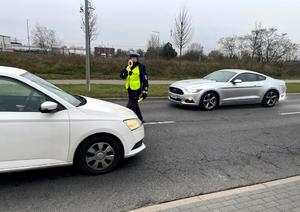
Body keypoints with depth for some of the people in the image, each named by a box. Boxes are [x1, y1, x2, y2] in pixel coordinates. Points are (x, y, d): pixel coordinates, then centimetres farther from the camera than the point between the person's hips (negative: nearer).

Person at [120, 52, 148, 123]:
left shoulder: (141, 67, -12)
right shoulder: (128, 67, 8)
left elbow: (145, 79, -13)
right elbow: (121, 76, -2)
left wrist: (145, 91, -16)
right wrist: (126, 70, -20)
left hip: (136, 90, -8)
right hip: (130, 90, 8)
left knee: (131, 106, -9)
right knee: (134, 105, 19)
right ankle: (140, 119, 36)